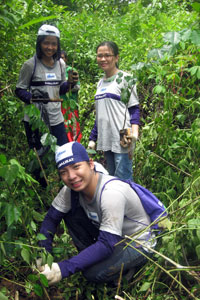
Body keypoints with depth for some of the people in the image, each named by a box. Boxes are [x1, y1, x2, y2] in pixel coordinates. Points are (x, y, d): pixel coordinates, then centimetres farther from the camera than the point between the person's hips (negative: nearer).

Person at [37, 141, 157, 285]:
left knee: (94, 272, -27)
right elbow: (51, 218, -3)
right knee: (70, 214, -10)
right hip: (114, 237, 6)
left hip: (139, 245, -6)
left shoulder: (112, 192, -35)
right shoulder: (71, 189, -14)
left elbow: (107, 244, -36)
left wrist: (64, 268, -40)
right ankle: (92, 257, 4)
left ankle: (125, 267, 4)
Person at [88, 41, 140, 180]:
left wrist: (134, 133, -22)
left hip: (122, 140, -7)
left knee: (123, 180, -8)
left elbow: (134, 109, -6)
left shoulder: (125, 78, -2)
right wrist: (93, 138, 17)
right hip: (106, 140, 7)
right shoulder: (100, 82, 18)